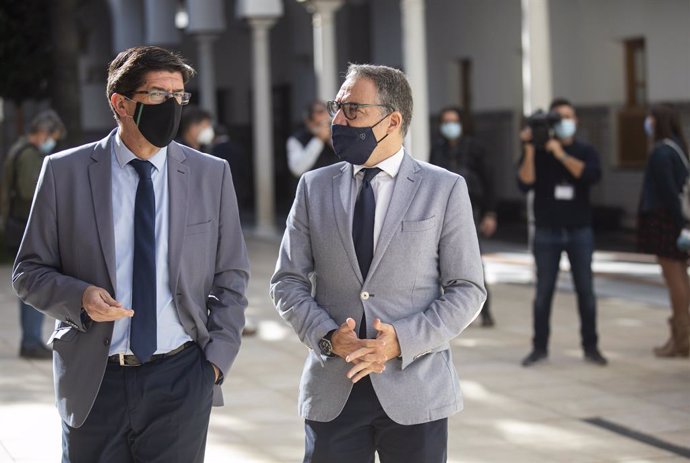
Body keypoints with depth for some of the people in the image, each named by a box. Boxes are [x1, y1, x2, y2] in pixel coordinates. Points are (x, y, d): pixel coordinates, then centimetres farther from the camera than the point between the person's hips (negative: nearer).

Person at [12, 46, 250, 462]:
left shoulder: (211, 174, 4)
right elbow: (29, 271, 4)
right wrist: (80, 296, -15)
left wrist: (217, 357, 0)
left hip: (180, 380, 1)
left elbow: (231, 277, 10)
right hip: (94, 381, 0)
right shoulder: (65, 172, 0)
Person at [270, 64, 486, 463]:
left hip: (414, 389, -2)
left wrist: (402, 342, -15)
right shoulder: (314, 187, 7)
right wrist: (327, 337, -11)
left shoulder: (446, 189, -1)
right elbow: (289, 281, 7)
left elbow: (467, 290, -2)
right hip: (332, 392, 2)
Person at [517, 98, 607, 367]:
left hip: (580, 232, 1)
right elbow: (525, 183, -11)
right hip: (547, 232, -1)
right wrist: (530, 149, -18)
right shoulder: (536, 152, 2)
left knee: (586, 290, 0)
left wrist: (561, 154, -19)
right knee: (543, 291, 1)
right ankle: (540, 347, 8)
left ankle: (590, 347, 7)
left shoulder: (585, 152, 5)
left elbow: (591, 175, -15)